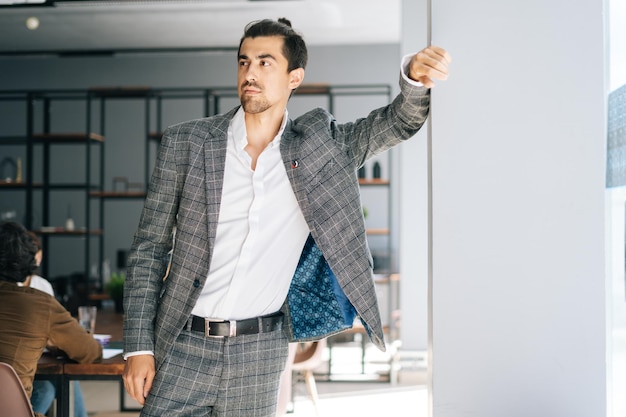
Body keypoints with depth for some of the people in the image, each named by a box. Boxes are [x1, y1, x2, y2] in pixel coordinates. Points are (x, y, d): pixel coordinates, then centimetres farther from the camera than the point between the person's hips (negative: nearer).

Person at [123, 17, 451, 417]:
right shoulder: (185, 143, 0)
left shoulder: (320, 143, 3)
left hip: (261, 353, 1)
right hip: (182, 345, 0)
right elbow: (149, 248, 1)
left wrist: (415, 80, -26)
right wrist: (139, 346, -4)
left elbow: (399, 122, -2)